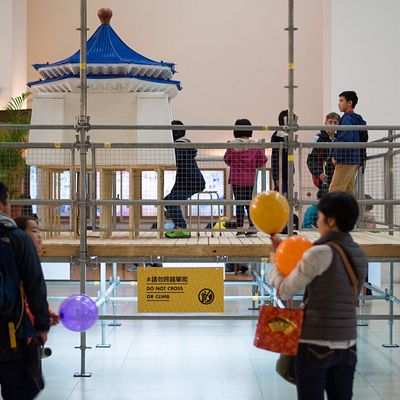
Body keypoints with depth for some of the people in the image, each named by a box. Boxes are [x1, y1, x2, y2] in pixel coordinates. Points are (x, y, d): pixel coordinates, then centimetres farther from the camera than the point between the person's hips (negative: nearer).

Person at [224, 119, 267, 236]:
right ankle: (252, 227, 11)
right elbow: (262, 160, 1)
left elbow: (227, 159, 1)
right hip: (250, 179, 2)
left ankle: (240, 228, 2)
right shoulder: (255, 145, -4)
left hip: (236, 179, -2)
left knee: (239, 203, 3)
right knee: (249, 202, 12)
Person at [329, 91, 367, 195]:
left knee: (334, 191, -12)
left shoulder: (347, 118, -12)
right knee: (349, 191, 13)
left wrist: (335, 155, -15)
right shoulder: (357, 119, 17)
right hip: (355, 160, 10)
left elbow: (346, 139, -25)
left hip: (346, 160, -10)